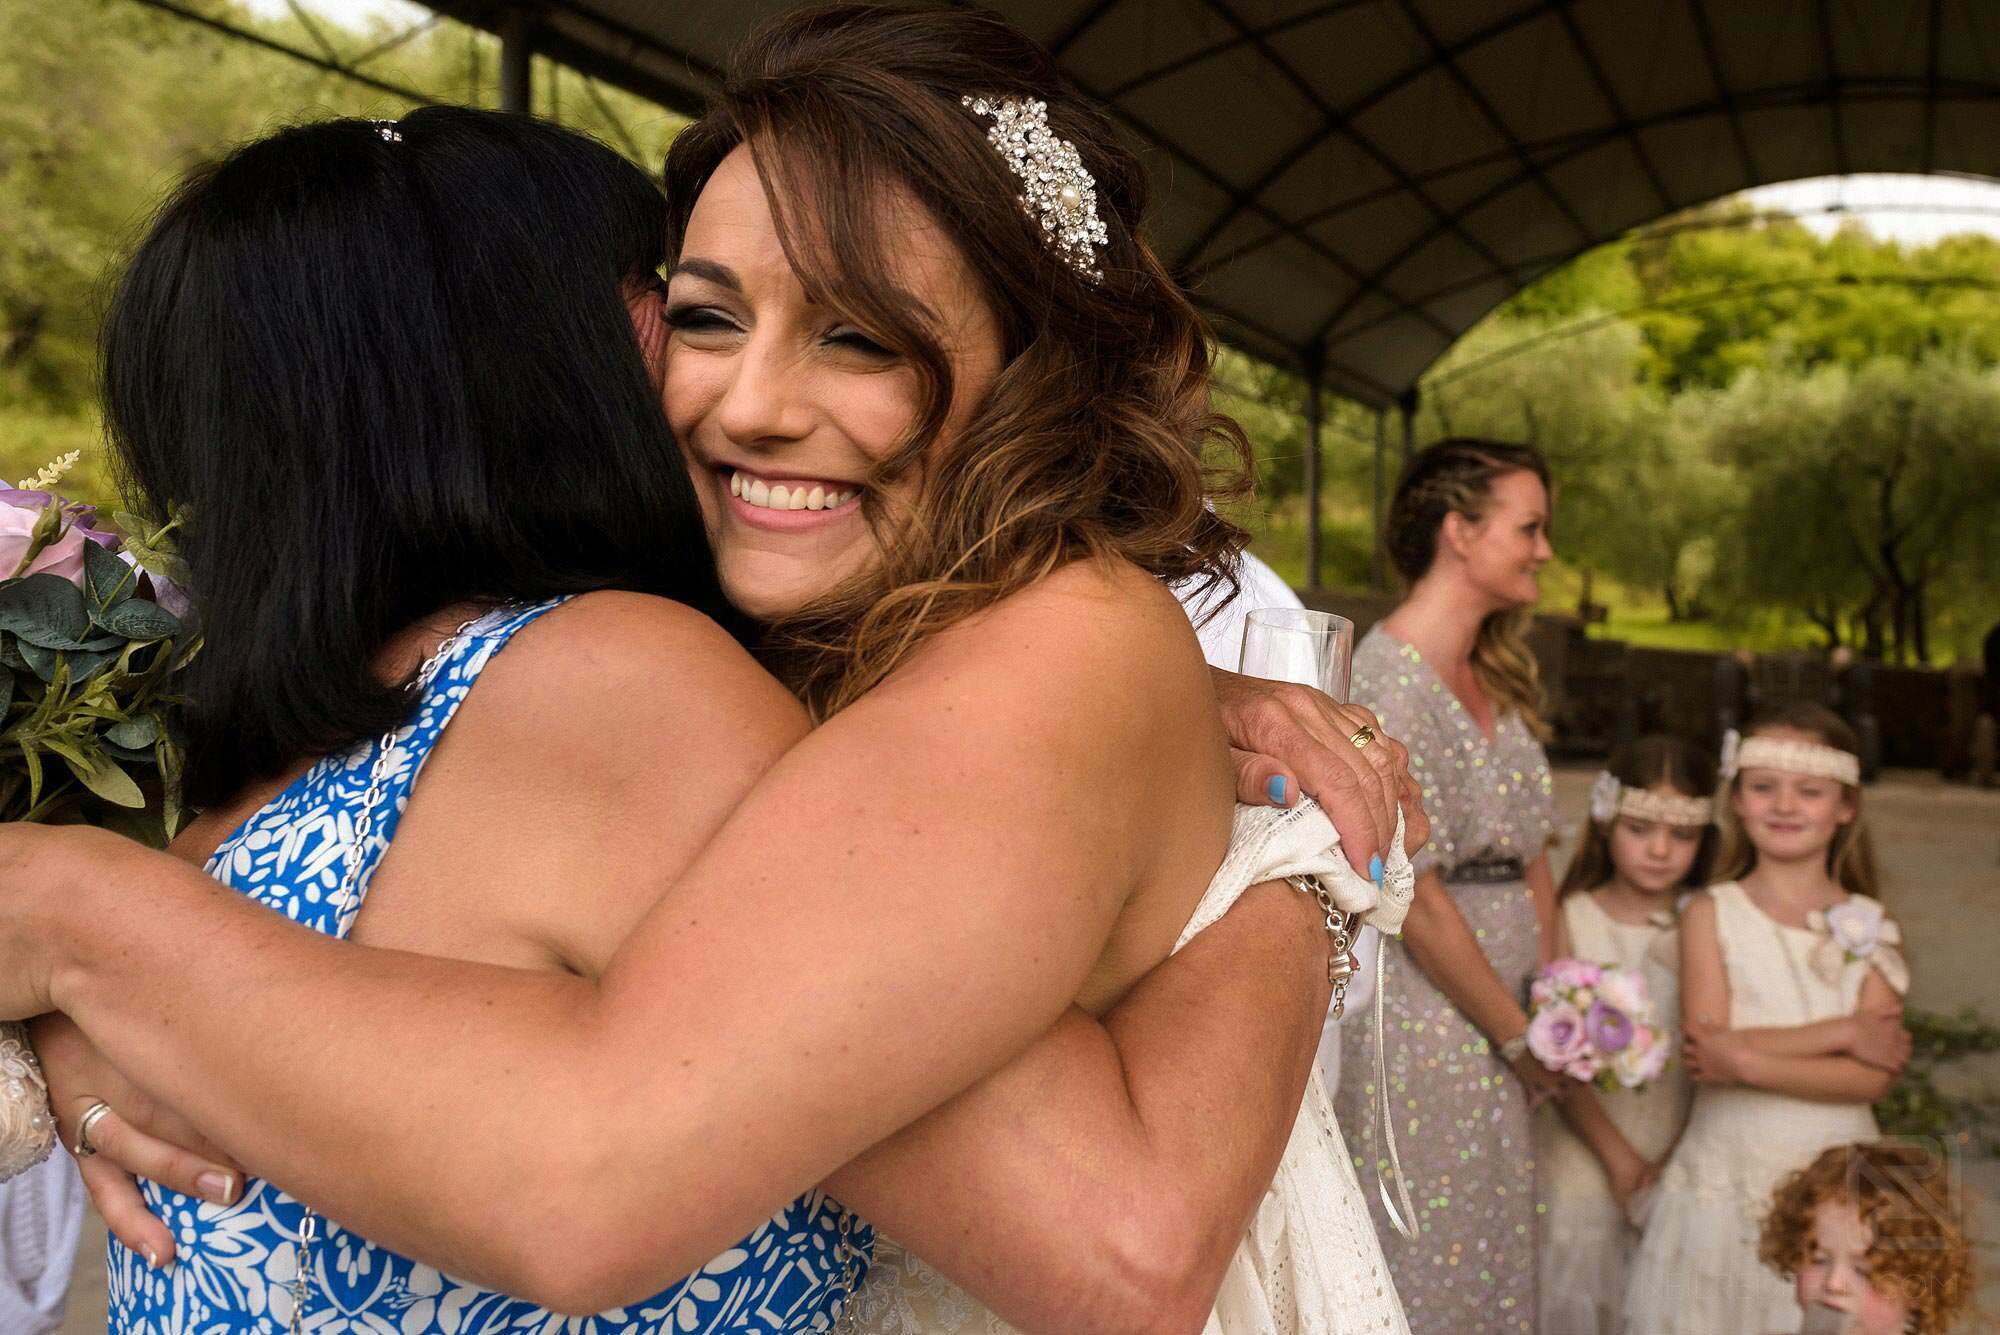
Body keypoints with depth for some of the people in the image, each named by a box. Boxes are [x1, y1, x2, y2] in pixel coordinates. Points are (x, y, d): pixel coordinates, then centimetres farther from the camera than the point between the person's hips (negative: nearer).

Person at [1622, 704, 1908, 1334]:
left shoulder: (1867, 926, 3)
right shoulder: (1710, 913, -2)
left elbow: (1872, 1077, -7)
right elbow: (1708, 1045, -14)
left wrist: (1750, 1064, -18)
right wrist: (1840, 1032, -13)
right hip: (1726, 1179, -1)